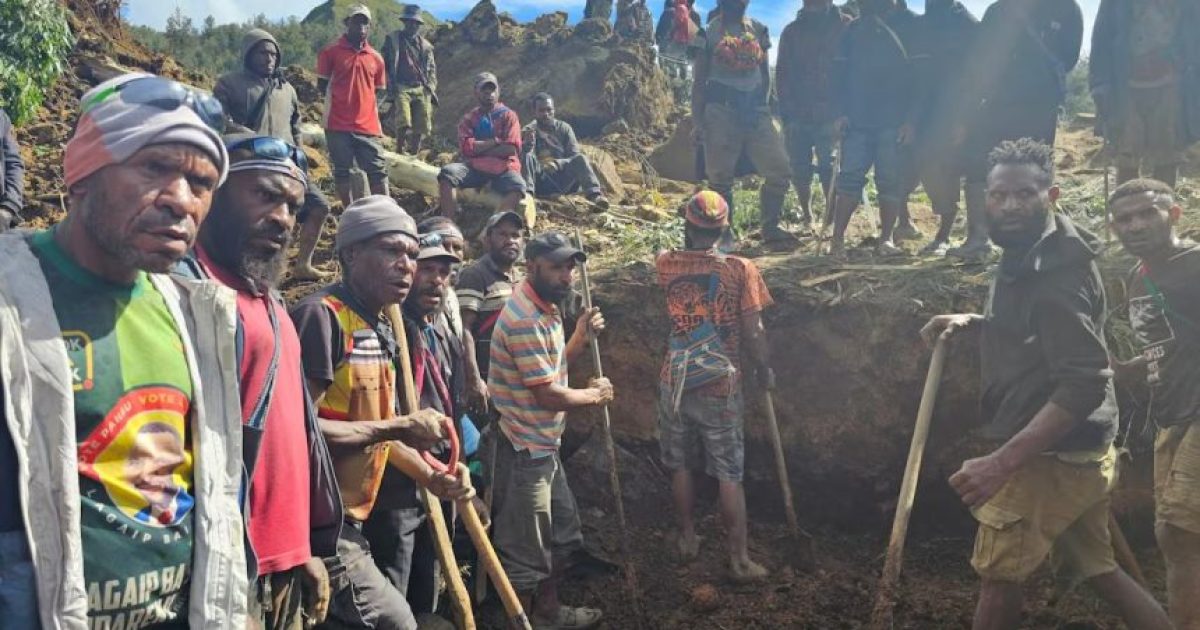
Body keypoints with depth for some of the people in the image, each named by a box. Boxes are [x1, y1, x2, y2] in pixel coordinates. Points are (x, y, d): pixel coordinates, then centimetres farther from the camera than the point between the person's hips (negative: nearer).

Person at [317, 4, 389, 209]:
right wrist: (340, 102, 0)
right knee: (343, 171, 4)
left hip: (367, 125, 3)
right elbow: (322, 84, 5)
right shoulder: (330, 51, 1)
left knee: (378, 170, 0)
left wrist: (367, 106, 3)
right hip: (338, 124, -3)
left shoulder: (376, 58, 11)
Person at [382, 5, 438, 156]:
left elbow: (432, 70, 20)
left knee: (421, 128, -1)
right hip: (401, 88, -4)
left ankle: (413, 156, 12)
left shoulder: (425, 45, 16)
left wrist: (431, 91, 7)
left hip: (422, 90, 4)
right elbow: (386, 66, 5)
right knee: (404, 123, -22)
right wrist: (391, 91, -4)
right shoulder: (393, 40, 7)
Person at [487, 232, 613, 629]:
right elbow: (548, 394, -24)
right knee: (525, 545, 5)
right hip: (524, 449, -10)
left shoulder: (546, 309, 8)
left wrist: (581, 337, 2)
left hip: (544, 444, 10)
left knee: (562, 531, 22)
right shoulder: (525, 319, -24)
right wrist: (596, 395, -7)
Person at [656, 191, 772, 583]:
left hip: (676, 384, 2)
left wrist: (690, 243, 34)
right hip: (721, 387, -2)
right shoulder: (740, 269, -12)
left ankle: (687, 539, 31)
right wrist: (763, 369, 5)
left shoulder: (667, 265, -5)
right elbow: (753, 331, -10)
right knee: (729, 474, 6)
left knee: (681, 465, 18)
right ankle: (740, 560, 12)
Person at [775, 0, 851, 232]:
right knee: (800, 167, 3)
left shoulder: (845, 26, 5)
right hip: (798, 112, 3)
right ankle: (807, 217, 13)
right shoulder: (792, 31, 12)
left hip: (831, 111, -2)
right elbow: (783, 73, 7)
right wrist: (786, 113, -3)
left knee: (828, 165, -6)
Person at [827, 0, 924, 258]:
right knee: (849, 178, -4)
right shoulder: (855, 28, 15)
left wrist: (911, 119, -9)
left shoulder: (910, 24, 5)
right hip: (857, 120, 2)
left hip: (895, 122, -2)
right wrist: (841, 112, -2)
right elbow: (840, 72, 12)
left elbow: (921, 73, -1)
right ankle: (837, 239, -2)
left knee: (891, 182, 0)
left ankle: (886, 239, 8)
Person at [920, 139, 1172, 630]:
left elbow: (1085, 384, -30)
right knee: (1097, 569, 21)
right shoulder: (1030, 255, 9)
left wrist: (1002, 461, -35)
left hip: (1051, 454, -10)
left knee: (997, 574, 5)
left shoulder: (1054, 272, -23)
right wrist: (972, 322, 10)